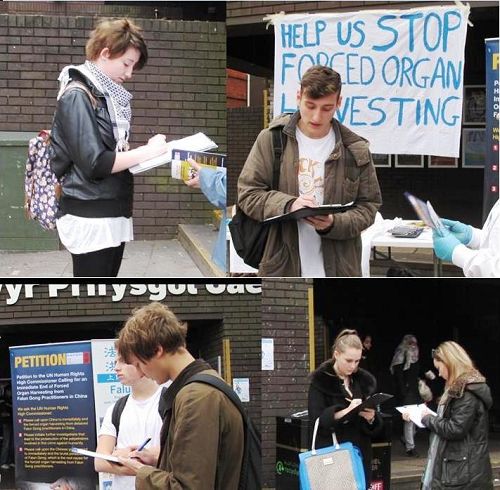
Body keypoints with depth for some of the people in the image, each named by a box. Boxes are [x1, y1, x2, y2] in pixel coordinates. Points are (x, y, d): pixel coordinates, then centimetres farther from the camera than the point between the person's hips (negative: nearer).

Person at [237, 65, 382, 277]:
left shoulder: (355, 150, 1)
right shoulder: (271, 139, 0)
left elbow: (368, 205, 4)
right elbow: (247, 193, 0)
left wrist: (334, 223, -16)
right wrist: (287, 205, -18)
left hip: (337, 272, 1)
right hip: (282, 269, -1)